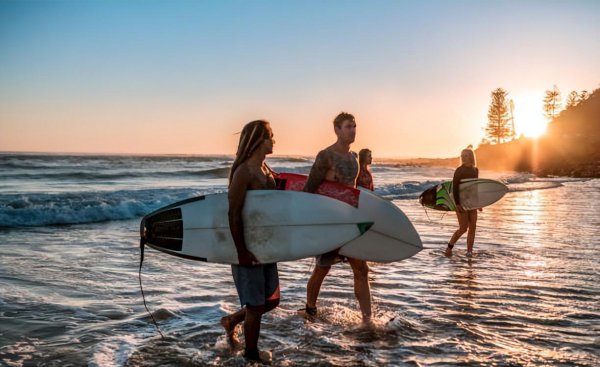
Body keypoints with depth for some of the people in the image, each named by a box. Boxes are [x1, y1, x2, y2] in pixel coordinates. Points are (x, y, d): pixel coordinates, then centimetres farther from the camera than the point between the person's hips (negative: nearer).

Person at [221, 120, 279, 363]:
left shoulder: (265, 168, 8)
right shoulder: (244, 172, -18)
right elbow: (234, 214, -22)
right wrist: (242, 252, -23)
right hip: (248, 248, -8)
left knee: (272, 300, 17)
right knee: (255, 304, 6)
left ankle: (232, 320, 38)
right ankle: (251, 352, 28)